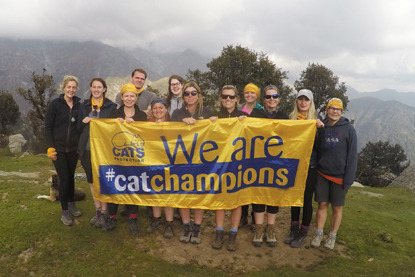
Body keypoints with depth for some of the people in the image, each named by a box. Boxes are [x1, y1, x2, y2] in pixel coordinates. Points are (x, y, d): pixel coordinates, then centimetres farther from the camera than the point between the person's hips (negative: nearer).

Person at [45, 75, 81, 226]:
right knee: (64, 178, -3)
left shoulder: (79, 104, 3)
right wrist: (50, 148, -11)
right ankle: (65, 211, 10)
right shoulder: (55, 104, -6)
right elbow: (48, 127, -6)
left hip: (73, 148, 3)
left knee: (71, 176, 14)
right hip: (58, 148, -3)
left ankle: (71, 204, 32)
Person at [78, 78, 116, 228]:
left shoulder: (111, 106, -1)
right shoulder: (84, 106, 10)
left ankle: (104, 212, 12)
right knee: (92, 180, 11)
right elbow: (79, 128, 15)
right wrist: (83, 122, -2)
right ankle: (97, 210, 25)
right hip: (87, 149, 4)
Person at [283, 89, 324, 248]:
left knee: (307, 199, 5)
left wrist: (318, 128, -21)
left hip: (310, 166, -2)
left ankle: (303, 233, 21)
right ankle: (294, 229, 28)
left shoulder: (316, 119, -2)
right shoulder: (291, 117, 6)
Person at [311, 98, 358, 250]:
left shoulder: (348, 129, -6)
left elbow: (352, 155, -7)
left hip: (339, 176, -2)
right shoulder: (321, 128, 4)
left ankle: (332, 236, 25)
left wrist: (349, 178, -11)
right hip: (322, 174, 2)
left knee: (337, 207, 9)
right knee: (322, 204, 8)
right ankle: (319, 233, 22)